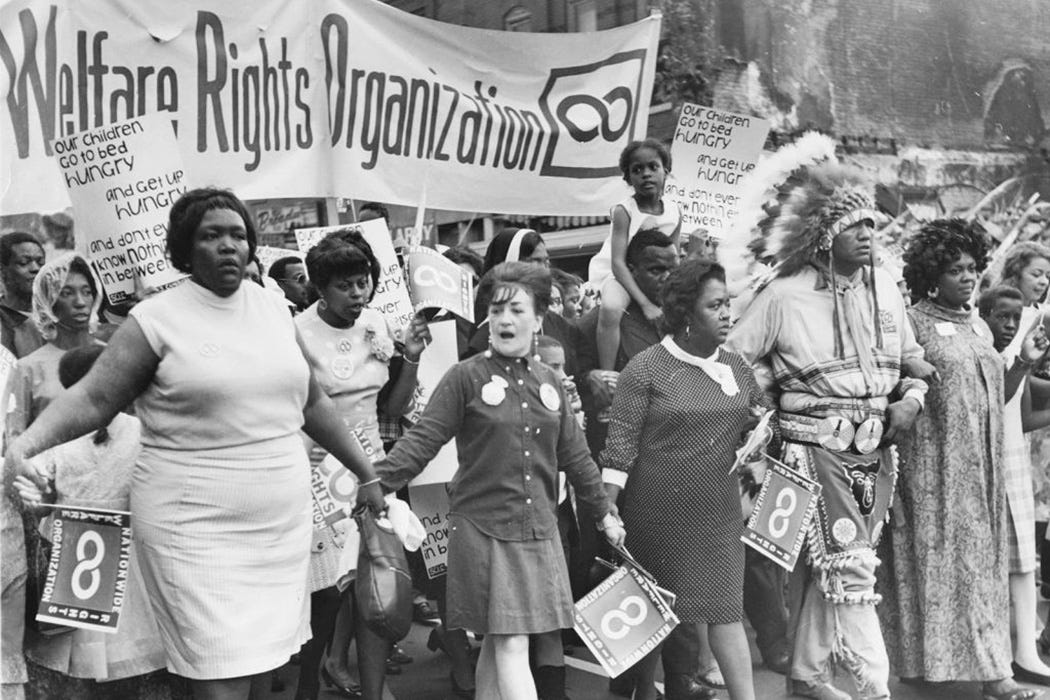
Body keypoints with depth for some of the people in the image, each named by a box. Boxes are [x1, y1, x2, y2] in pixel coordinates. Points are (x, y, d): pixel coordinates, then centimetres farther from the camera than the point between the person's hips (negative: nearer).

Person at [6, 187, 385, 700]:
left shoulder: (273, 306, 10)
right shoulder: (157, 318, -5)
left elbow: (311, 401, 17)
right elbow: (93, 398, -8)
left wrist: (366, 472, 20)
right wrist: (30, 440, -27)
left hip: (283, 521, 5)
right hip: (197, 527, -5)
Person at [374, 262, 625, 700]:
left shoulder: (547, 381, 9)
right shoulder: (466, 377, -6)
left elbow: (574, 454, 15)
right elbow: (422, 440, -11)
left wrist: (604, 512, 18)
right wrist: (376, 481, -24)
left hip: (538, 529, 5)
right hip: (483, 528, -4)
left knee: (500, 642, 11)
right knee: (509, 645, -4)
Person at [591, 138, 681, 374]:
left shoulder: (675, 213, -4)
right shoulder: (624, 211, -19)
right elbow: (618, 263, -25)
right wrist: (645, 303, -33)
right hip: (616, 274, -6)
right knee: (610, 308, -36)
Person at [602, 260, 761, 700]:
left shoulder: (736, 367, 8)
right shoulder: (645, 368, -9)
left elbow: (761, 417, 23)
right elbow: (621, 442, -11)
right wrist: (607, 509, -15)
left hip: (719, 514, 4)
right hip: (659, 512, -3)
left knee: (725, 609, 0)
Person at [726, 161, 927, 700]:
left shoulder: (884, 288, 7)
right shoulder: (783, 296, -9)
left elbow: (911, 358, 17)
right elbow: (734, 358, -1)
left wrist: (911, 398, 1)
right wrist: (769, 397, -6)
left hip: (875, 449, 5)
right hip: (816, 447, -5)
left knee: (822, 565, 15)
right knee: (850, 567, -8)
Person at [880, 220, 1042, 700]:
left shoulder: (980, 328, 15)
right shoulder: (913, 321, -7)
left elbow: (990, 400, 16)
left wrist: (1020, 369, 3)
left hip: (979, 464, 7)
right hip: (933, 462, -6)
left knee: (980, 556, 8)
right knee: (934, 553, -2)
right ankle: (928, 659, 10)